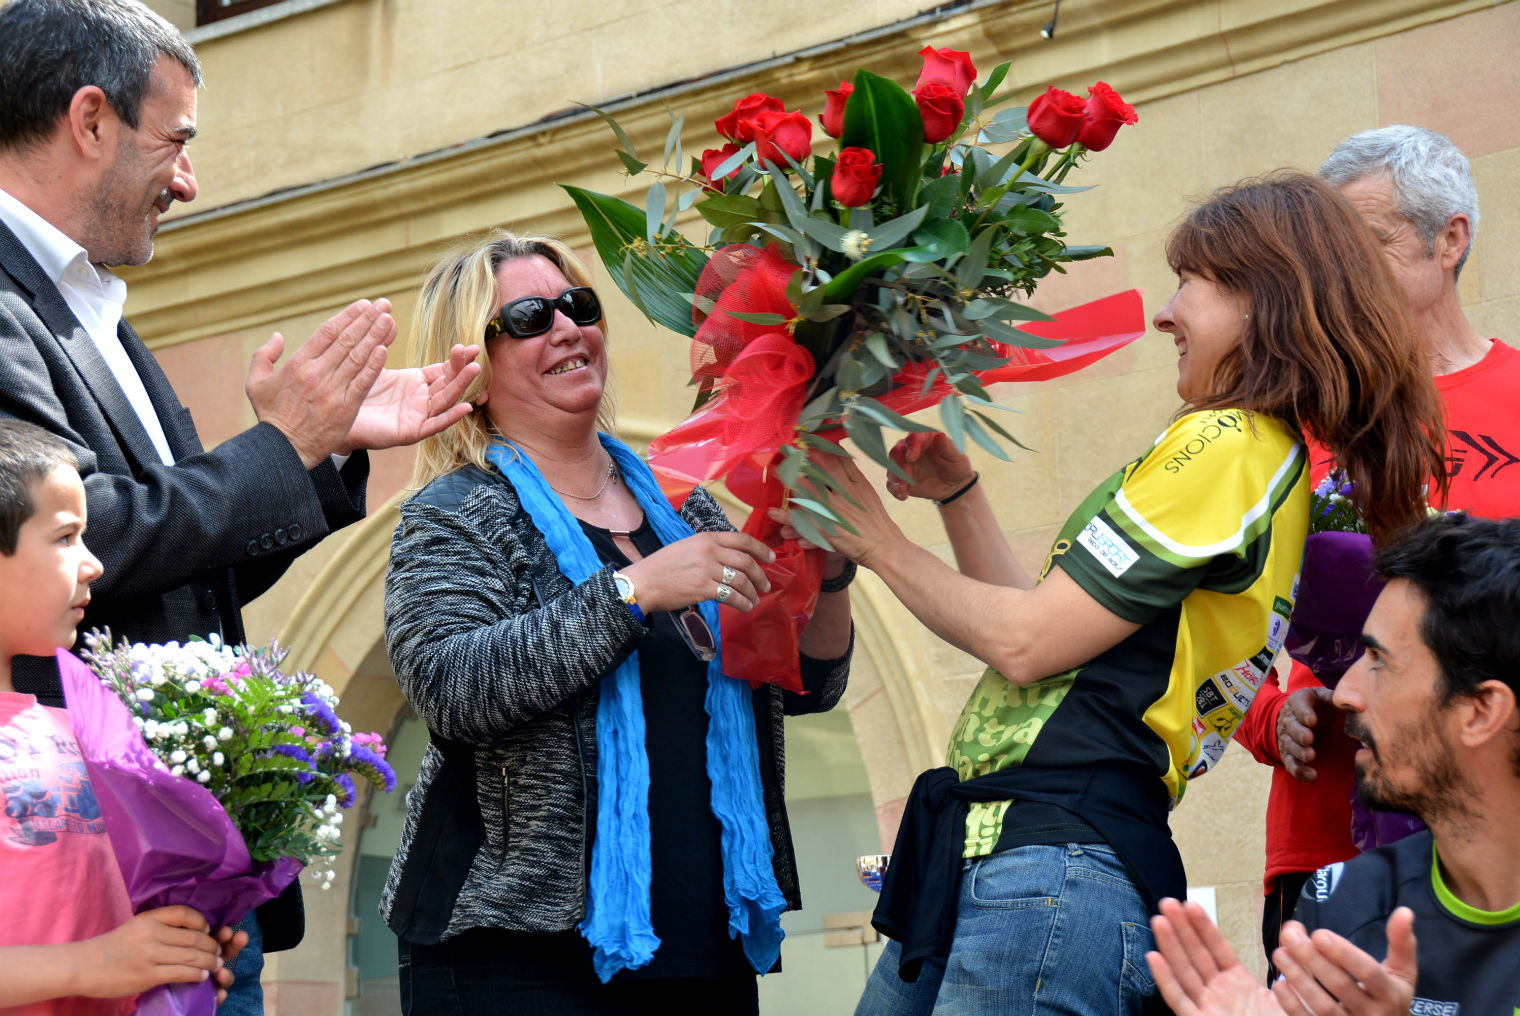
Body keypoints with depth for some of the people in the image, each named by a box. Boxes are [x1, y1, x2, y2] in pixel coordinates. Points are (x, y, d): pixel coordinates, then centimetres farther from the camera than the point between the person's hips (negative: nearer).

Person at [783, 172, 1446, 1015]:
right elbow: (1047, 627, 19)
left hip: (1048, 865, -10)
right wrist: (958, 495, 15)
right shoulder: (1278, 465, 18)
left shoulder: (1224, 447, -12)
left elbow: (1025, 644, -13)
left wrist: (880, 545, -1)